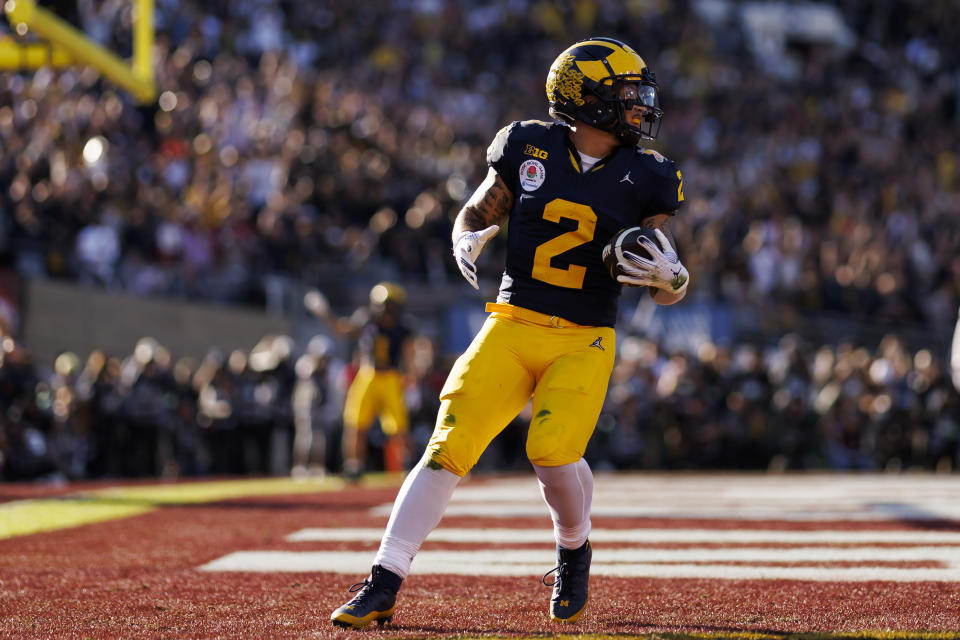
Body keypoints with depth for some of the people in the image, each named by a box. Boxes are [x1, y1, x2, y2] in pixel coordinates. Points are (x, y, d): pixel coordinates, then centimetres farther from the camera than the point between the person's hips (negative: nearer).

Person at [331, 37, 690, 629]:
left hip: (584, 342, 0)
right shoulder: (530, 150, 0)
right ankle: (383, 587, -6)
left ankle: (574, 552, 9)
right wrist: (467, 242, -8)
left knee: (553, 449, -23)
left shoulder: (644, 179, 1)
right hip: (512, 328, 1)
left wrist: (670, 276, -21)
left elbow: (669, 291, 3)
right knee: (450, 447, -12)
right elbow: (477, 215, 14)